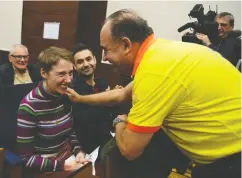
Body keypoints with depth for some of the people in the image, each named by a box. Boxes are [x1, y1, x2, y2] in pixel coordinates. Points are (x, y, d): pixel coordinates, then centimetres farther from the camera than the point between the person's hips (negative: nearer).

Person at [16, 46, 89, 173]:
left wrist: (79, 151, -5)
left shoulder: (65, 96, -2)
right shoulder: (29, 106, -20)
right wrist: (62, 165, -20)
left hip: (70, 159, 6)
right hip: (48, 170, -5)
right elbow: (25, 158, -15)